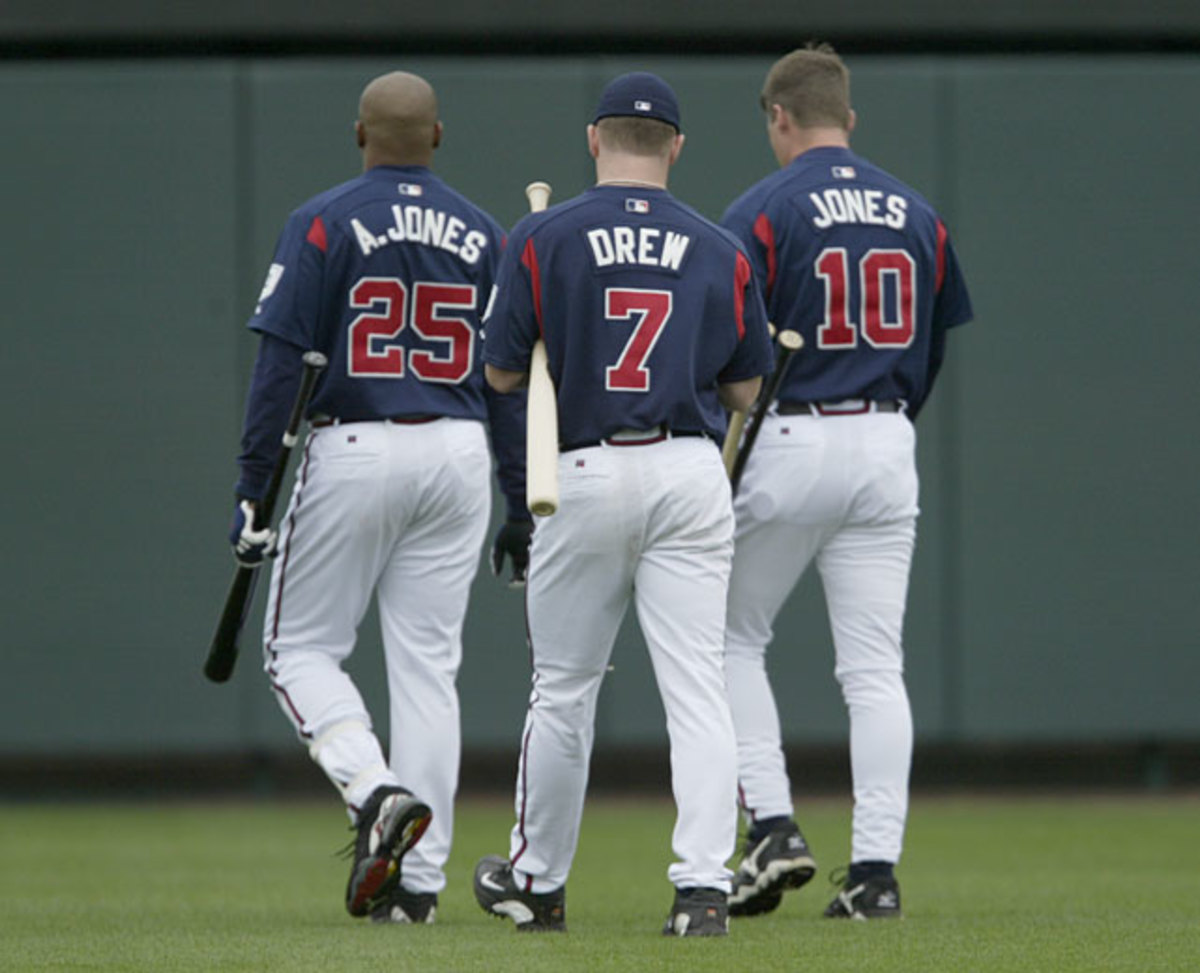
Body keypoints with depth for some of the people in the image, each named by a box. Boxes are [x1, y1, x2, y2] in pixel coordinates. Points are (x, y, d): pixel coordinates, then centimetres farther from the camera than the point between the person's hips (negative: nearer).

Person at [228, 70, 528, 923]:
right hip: (457, 461, 4)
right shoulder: (484, 237, 8)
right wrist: (522, 506, 13)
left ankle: (377, 791, -17)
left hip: (351, 455, -4)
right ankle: (419, 879, 4)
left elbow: (283, 363, -9)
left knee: (301, 648, 8)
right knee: (428, 665, 6)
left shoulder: (323, 225, -4)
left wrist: (252, 489, -6)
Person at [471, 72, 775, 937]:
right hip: (691, 473, 1)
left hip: (585, 475, -1)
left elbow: (503, 373, 0)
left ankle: (538, 882, 25)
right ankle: (704, 888, -14)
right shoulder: (719, 252, 4)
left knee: (564, 689, 12)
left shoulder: (544, 239, -2)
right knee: (697, 687, -2)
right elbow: (743, 389, 8)